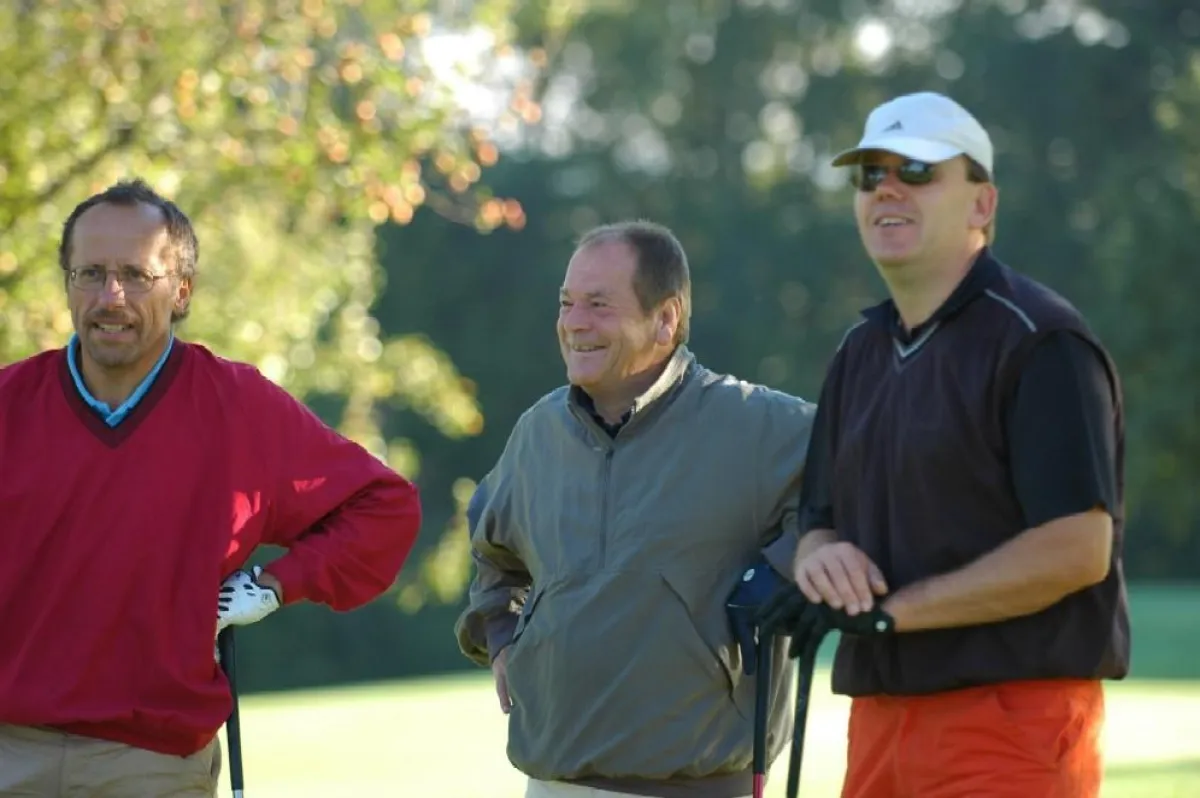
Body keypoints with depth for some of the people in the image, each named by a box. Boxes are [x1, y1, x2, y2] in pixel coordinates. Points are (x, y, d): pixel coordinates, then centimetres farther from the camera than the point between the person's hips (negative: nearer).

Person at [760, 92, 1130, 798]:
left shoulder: (1040, 341, -9)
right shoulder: (861, 353, 17)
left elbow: (1076, 550, -17)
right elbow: (821, 522, 21)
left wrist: (889, 609, -15)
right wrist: (820, 558, -5)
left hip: (1015, 730, -8)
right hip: (881, 724, 8)